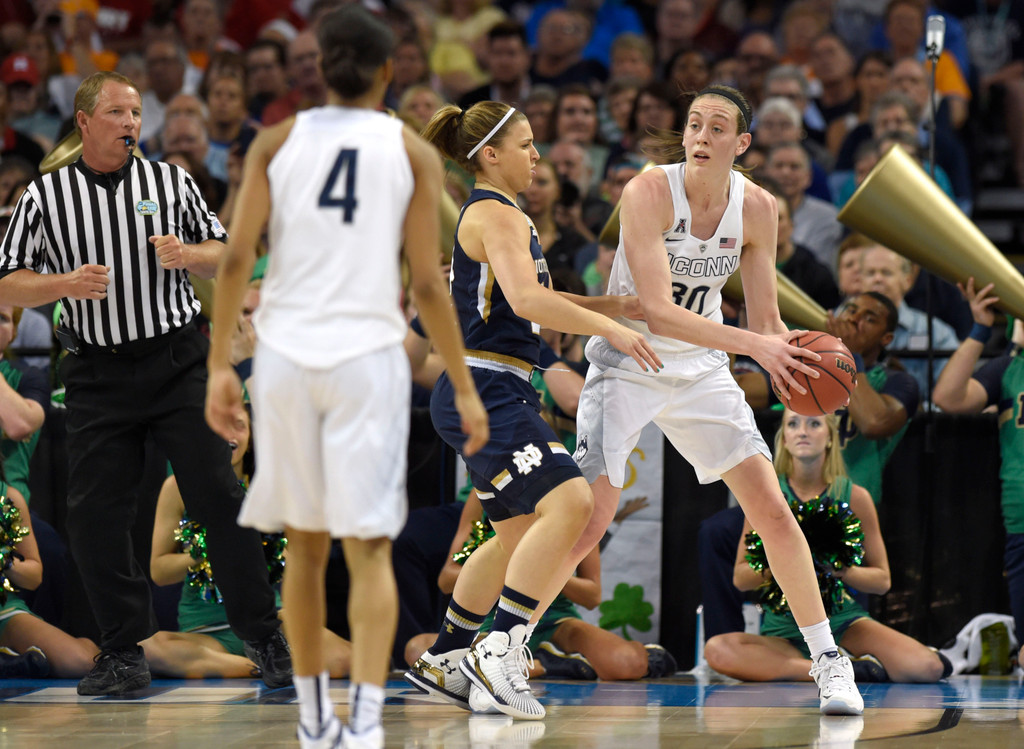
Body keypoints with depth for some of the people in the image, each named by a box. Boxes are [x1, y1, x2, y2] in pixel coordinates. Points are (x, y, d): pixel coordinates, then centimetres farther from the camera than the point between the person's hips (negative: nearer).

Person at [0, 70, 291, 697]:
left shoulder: (171, 181, 6)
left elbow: (223, 255, 12)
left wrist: (188, 256, -10)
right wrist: (66, 284, -14)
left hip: (178, 362, 0)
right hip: (97, 374, 1)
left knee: (218, 494, -5)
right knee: (95, 511, -1)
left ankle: (264, 634, 3)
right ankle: (125, 652, 10)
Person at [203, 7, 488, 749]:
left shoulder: (276, 143, 5)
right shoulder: (412, 152, 2)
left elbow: (236, 258, -2)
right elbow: (427, 285, -1)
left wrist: (220, 366, 2)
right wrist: (464, 388, 4)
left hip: (286, 354, 2)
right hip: (369, 355, -2)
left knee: (306, 544, 15)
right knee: (369, 547, -2)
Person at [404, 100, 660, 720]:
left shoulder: (505, 216, 21)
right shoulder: (494, 215, -11)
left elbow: (533, 301, 30)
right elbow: (525, 299, -26)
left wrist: (616, 305, 19)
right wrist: (610, 329, -24)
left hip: (496, 395, 11)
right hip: (484, 393, -11)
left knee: (519, 534, 19)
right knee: (569, 503, -23)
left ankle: (443, 661, 28)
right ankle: (500, 653, -22)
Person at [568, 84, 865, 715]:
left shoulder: (756, 208, -9)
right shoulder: (649, 193, -23)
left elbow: (765, 321, -2)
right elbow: (658, 312, -31)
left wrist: (789, 357, -24)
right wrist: (756, 345, -40)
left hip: (701, 369, 4)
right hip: (627, 365, -4)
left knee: (773, 511, -3)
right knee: (589, 519, -14)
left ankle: (828, 661, 9)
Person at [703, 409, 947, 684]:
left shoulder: (854, 497, 0)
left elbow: (882, 579, 4)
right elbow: (740, 578, 3)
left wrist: (841, 570, -17)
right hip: (783, 628, 1)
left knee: (927, 667, -28)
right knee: (717, 650, -34)